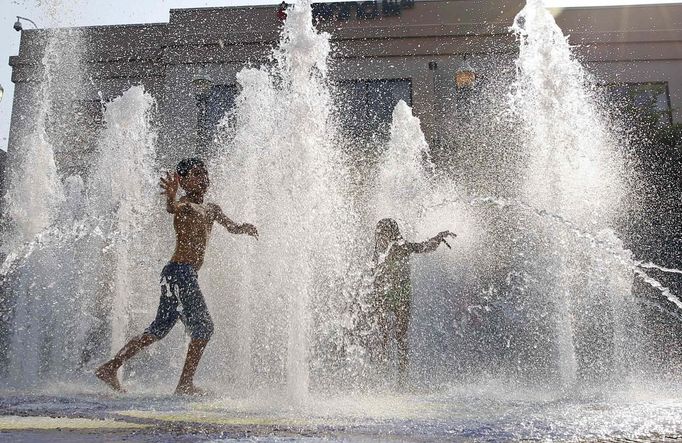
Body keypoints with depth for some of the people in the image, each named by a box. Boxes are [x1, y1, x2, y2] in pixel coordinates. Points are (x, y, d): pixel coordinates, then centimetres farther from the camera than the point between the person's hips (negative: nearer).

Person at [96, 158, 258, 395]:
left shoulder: (211, 209, 17)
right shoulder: (185, 205, -9)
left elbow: (231, 226, 19)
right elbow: (173, 208, -31)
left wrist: (243, 227, -5)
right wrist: (171, 198, -54)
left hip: (186, 275, 9)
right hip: (179, 272, -9)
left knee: (159, 329, 14)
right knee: (203, 327, -6)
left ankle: (110, 367, 20)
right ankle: (185, 383, 1)